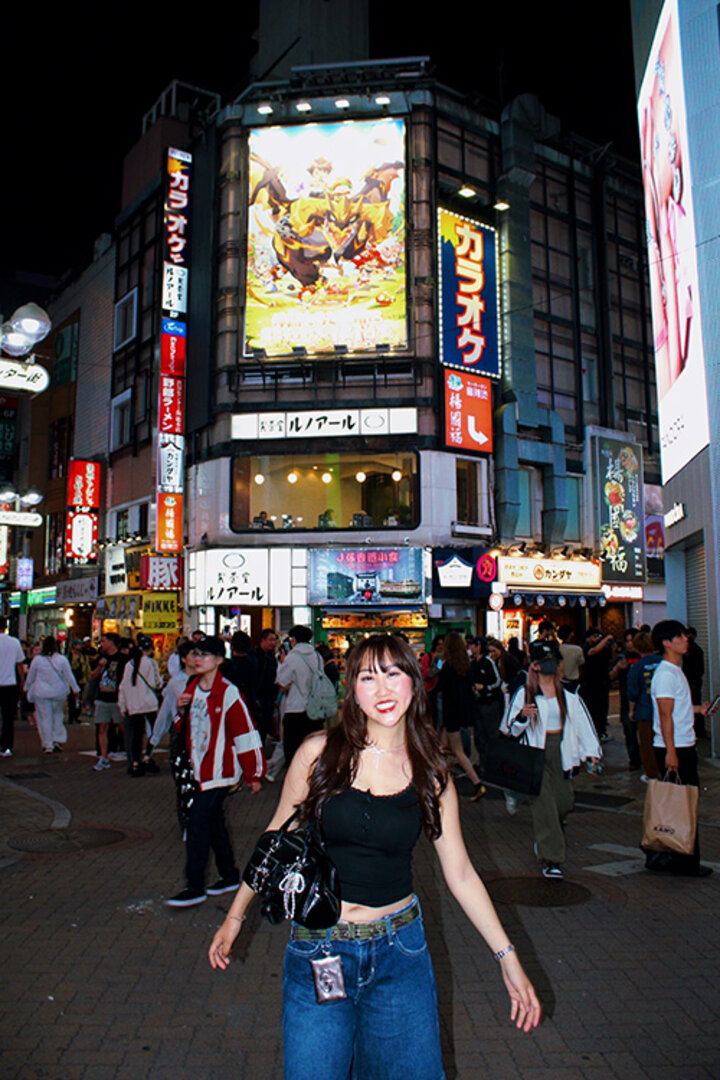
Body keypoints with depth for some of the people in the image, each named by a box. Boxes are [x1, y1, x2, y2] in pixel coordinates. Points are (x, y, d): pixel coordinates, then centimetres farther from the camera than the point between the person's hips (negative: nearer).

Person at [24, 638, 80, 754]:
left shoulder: (37, 660, -3)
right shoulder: (62, 659, -4)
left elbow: (30, 677, 7)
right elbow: (69, 677, -1)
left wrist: (27, 688, 23)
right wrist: (75, 690, 6)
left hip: (41, 693, -1)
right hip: (59, 693, 1)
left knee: (45, 718, 3)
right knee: (58, 715, 13)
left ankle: (47, 745, 5)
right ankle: (58, 740, 4)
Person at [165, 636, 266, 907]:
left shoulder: (228, 693, -17)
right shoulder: (192, 688, 8)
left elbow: (245, 733, -15)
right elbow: (186, 729, 19)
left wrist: (254, 774, -11)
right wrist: (181, 710, -2)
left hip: (219, 770, -8)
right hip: (199, 769, 8)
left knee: (198, 822, -8)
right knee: (214, 823, 16)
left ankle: (195, 887, 2)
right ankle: (229, 877, 30)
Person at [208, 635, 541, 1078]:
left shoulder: (431, 773, -4)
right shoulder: (319, 753, -8)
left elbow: (460, 874, 3)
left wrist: (508, 958, 1)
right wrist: (235, 916, 9)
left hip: (400, 952, 1)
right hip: (317, 950, -1)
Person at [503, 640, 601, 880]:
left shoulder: (567, 692, 8)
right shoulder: (524, 693, -2)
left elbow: (582, 720, 8)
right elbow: (510, 728, 1)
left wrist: (590, 750, 1)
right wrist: (522, 717, -21)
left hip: (561, 752, 4)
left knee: (564, 801, 7)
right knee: (544, 805, -6)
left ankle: (545, 839, 36)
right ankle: (551, 859, 1)